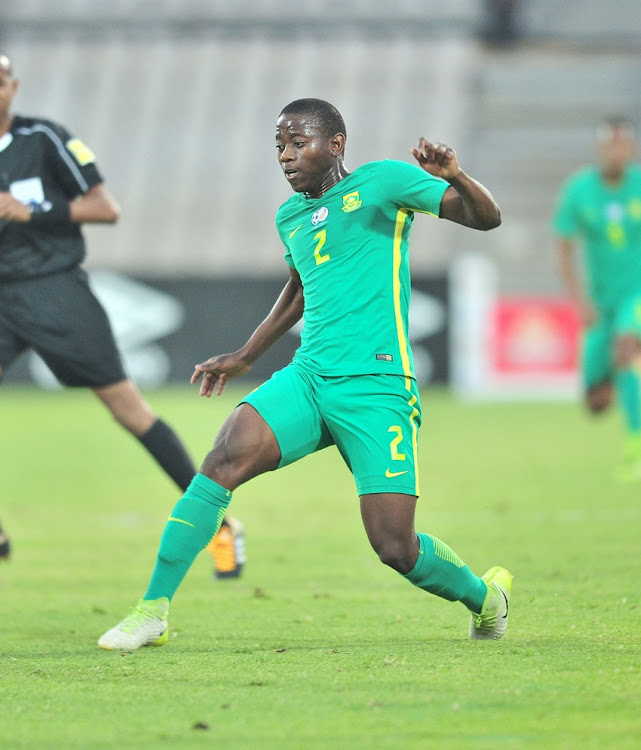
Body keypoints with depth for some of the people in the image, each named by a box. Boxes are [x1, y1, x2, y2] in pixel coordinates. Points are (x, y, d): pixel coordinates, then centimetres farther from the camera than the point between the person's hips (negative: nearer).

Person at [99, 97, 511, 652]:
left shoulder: (381, 182, 0)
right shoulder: (290, 217, 18)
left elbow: (487, 218, -4)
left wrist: (454, 176, -24)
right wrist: (246, 357, 40)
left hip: (376, 388, -5)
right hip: (307, 377, 5)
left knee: (396, 547, -9)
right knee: (227, 456, -22)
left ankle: (484, 597, 24)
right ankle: (154, 611, -19)